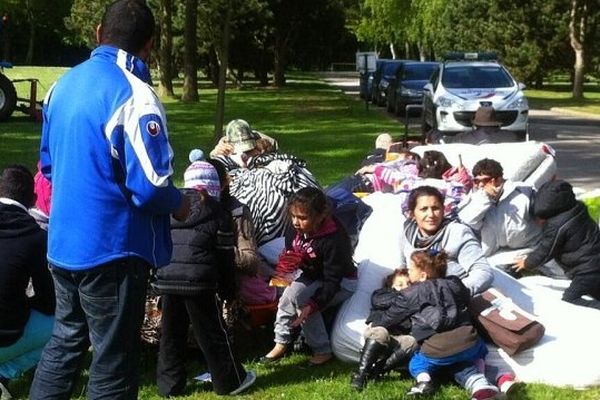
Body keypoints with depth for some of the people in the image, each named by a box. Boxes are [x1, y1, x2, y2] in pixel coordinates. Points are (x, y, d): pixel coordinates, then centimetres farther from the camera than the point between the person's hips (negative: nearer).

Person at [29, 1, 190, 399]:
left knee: (65, 341, 23)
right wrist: (179, 203, -2)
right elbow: (149, 186, -22)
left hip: (63, 243, 8)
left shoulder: (64, 84, 5)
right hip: (111, 250, -7)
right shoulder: (134, 94, -19)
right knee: (114, 364, 6)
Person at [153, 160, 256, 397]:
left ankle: (169, 385, 18)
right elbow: (225, 258, 3)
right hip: (198, 280, -3)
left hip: (166, 278, 4)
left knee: (171, 334, 13)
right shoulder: (217, 213, 3)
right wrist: (228, 292, 11)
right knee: (212, 333, 7)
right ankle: (230, 382, 18)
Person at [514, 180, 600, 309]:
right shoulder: (577, 210, 5)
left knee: (569, 300, -9)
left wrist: (527, 263, 11)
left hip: (588, 270, -9)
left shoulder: (556, 226, -21)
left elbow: (544, 252, -6)